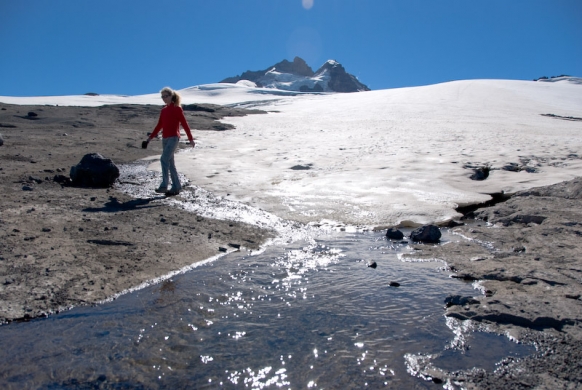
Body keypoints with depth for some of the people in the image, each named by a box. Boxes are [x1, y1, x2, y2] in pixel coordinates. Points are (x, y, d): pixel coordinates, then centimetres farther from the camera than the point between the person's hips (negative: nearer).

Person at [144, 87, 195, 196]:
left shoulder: (177, 109, -4)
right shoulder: (164, 110, 14)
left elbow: (184, 124, -5)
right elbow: (159, 125, 20)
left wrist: (191, 139, -7)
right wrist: (151, 137, 18)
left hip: (173, 138, -7)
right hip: (165, 139, 7)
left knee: (164, 159, -19)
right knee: (170, 163, 7)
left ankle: (164, 186, -20)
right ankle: (176, 187, 12)